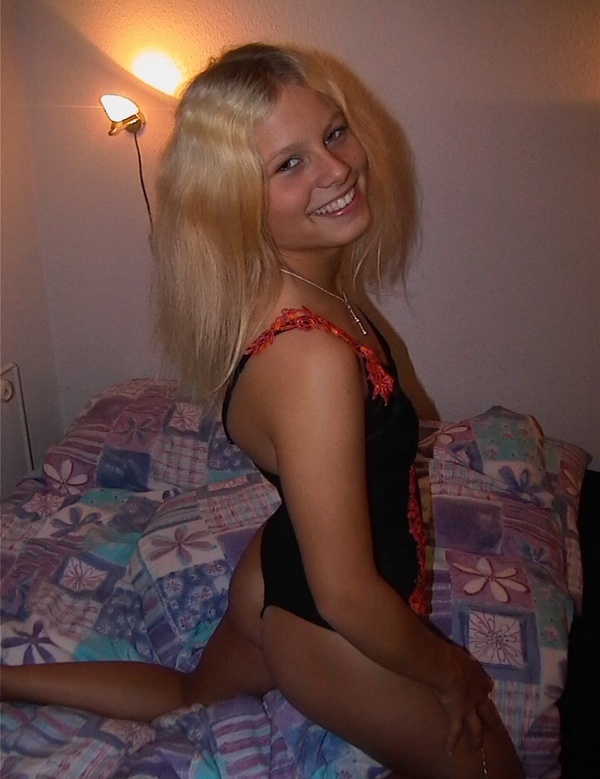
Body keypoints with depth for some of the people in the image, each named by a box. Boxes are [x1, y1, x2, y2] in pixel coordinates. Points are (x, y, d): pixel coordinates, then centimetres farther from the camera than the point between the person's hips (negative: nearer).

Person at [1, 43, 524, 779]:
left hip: (276, 580, 8)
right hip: (336, 638, -8)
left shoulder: (303, 288, -9)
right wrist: (447, 669, -10)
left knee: (190, 694, 36)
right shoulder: (311, 358, -36)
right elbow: (347, 597, -28)